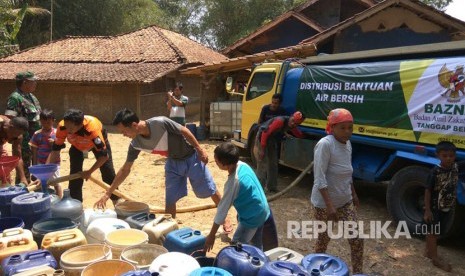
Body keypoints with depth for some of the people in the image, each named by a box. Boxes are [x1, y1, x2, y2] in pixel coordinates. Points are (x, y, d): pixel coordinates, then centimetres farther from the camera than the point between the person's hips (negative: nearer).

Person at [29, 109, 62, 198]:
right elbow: (34, 150, 4)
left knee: (56, 183, 4)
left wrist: (54, 143, -23)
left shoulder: (57, 133, -6)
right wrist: (34, 164, 3)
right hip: (41, 163, 3)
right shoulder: (37, 134, 0)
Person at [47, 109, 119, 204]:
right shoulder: (62, 126, -35)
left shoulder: (92, 128, -46)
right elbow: (55, 150, -22)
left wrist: (89, 172, -34)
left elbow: (104, 155, -41)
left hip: (97, 142, -3)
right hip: (77, 146, 3)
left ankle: (117, 203, 14)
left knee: (108, 173, -1)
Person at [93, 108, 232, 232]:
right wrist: (107, 194, -6)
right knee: (170, 200, 2)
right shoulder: (136, 144, -15)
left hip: (191, 157, -4)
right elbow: (125, 170, -6)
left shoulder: (160, 123, -35)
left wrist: (200, 149, -15)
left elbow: (184, 131, -21)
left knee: (211, 191, 9)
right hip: (173, 162, 4)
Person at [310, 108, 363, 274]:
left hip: (345, 201, 7)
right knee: (324, 239, 11)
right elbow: (319, 178, -24)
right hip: (324, 203, -7)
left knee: (356, 240, 5)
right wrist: (329, 205, -26)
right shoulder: (325, 144, -21)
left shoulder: (347, 144, 5)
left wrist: (353, 193, 21)